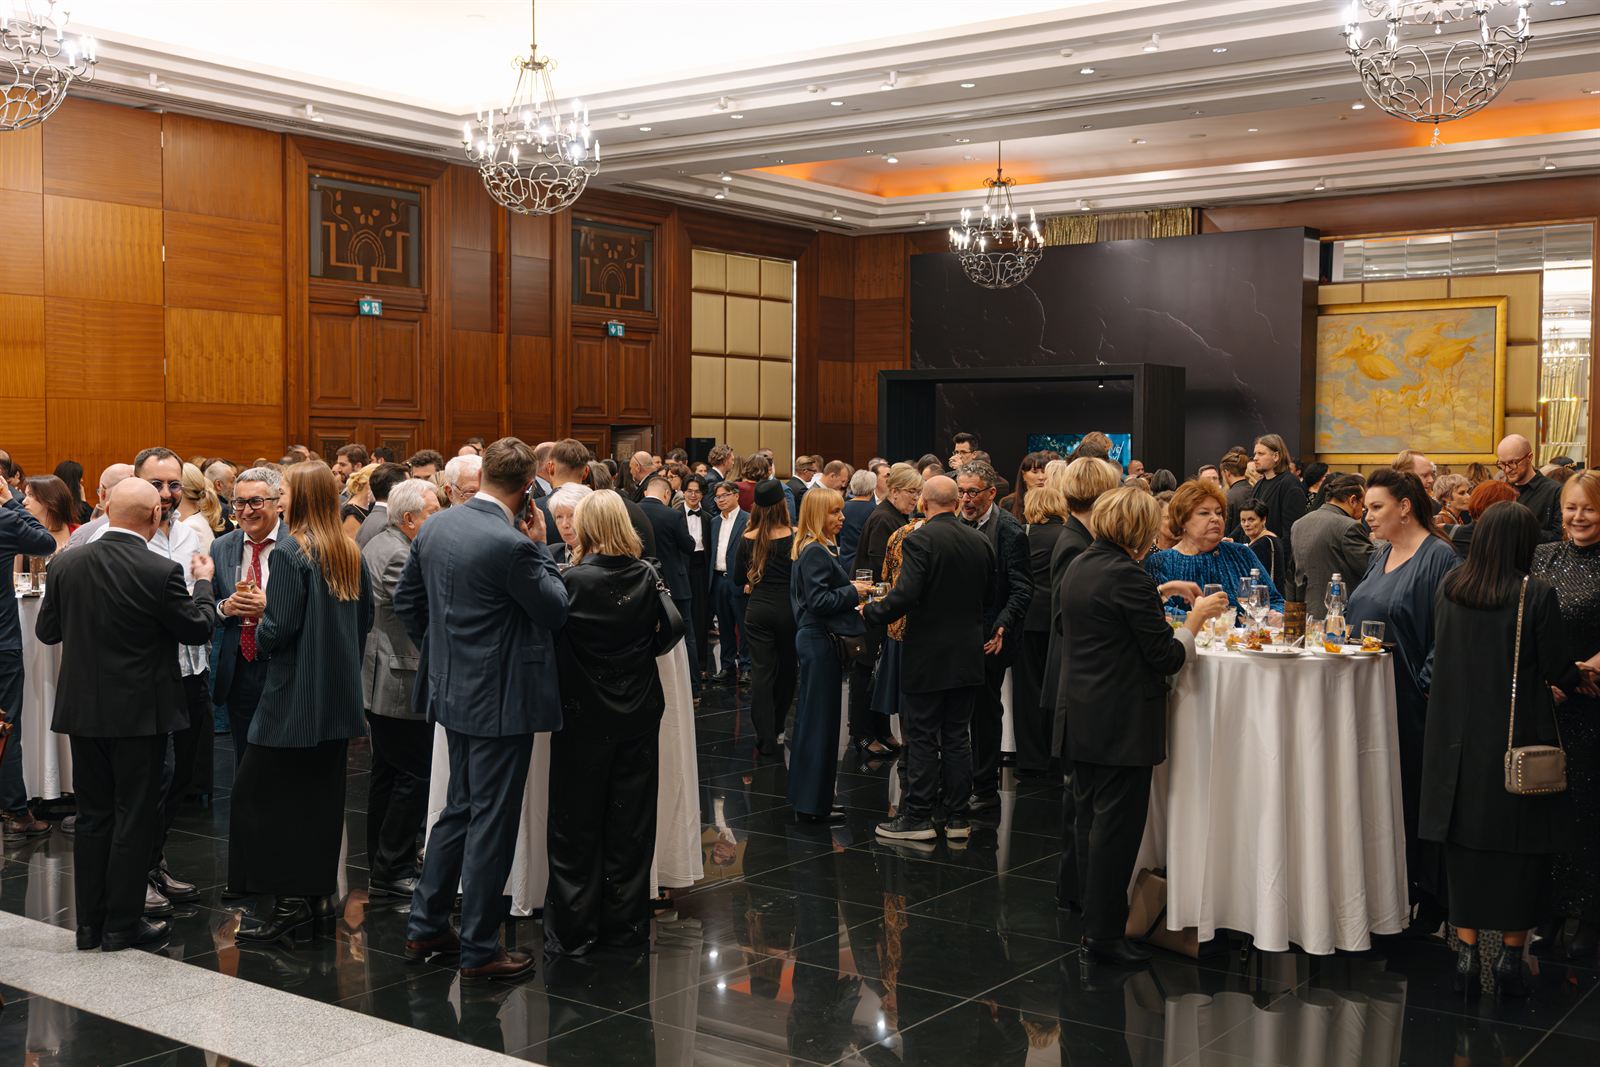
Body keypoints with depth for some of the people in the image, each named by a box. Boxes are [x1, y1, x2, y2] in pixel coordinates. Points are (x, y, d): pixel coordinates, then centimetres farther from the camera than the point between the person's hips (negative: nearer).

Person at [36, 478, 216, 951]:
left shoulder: (67, 565, -3)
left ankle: (90, 923, 21)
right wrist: (204, 583, 9)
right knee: (134, 818, 6)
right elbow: (197, 629, -7)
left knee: (93, 817, 14)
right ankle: (122, 925, 11)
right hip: (139, 712, -5)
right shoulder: (161, 572, -17)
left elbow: (47, 631, 7)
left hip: (82, 710, 5)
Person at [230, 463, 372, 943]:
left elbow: (280, 627, -18)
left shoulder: (291, 553, -15)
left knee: (263, 794, 1)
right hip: (339, 696, 7)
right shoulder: (352, 554, 6)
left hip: (295, 694, -7)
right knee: (322, 793, 13)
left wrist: (261, 633, 2)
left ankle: (289, 900, 0)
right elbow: (365, 618, 11)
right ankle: (319, 893, 19)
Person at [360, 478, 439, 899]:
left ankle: (380, 867, 25)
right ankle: (392, 872, 0)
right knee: (416, 775, -5)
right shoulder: (398, 556, -20)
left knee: (386, 773, 16)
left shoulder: (376, 545, 13)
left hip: (377, 678, 11)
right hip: (402, 684, -11)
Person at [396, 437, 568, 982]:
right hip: (500, 698, -8)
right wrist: (541, 549, -3)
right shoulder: (510, 545, -23)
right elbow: (555, 611, -12)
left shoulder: (435, 527, 2)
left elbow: (406, 599, 12)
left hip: (453, 688, 8)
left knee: (461, 807, 21)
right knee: (491, 820, 2)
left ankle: (425, 927, 29)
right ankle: (479, 949, 11)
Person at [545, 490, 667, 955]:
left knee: (576, 824, 8)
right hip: (638, 712, 3)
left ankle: (573, 928, 14)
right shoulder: (647, 576, -4)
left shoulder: (574, 580, -16)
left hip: (583, 716, -3)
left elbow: (550, 633, -6)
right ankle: (626, 923, 20)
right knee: (630, 821, 12)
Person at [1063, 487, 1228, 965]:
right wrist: (1197, 617, -1)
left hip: (1082, 718, 9)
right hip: (1123, 722, -9)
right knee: (1117, 826, -2)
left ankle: (1094, 922, 24)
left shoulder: (1079, 566, 8)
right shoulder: (1128, 576, -19)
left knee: (1089, 817, 15)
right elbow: (1166, 657, -16)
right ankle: (1105, 934, 4)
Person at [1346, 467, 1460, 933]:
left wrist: (1429, 685, -19)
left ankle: (1429, 900, 11)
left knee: (1412, 795, -1)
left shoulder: (1438, 557, -11)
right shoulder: (1382, 556, 15)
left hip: (1410, 702, -8)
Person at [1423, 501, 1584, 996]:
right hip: (1518, 738, -3)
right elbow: (1560, 671, -8)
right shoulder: (1536, 593, -14)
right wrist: (1580, 676, 15)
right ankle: (1511, 956, 12)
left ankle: (1467, 952, 14)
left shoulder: (1449, 587, -1)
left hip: (1459, 737, 4)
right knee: (1521, 847, 8)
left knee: (1466, 844, 11)